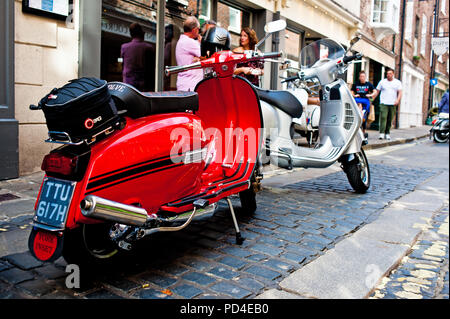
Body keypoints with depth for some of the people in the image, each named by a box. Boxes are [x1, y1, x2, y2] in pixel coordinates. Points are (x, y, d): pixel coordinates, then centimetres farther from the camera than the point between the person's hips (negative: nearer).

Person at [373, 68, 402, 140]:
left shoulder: (397, 82, 11)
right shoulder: (382, 82, 11)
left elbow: (400, 92, 4)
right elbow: (377, 92, 12)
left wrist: (398, 100, -12)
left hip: (393, 104, 1)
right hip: (384, 103, -1)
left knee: (390, 120, 2)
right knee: (383, 118, -14)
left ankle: (387, 133, 10)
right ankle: (382, 133, -18)